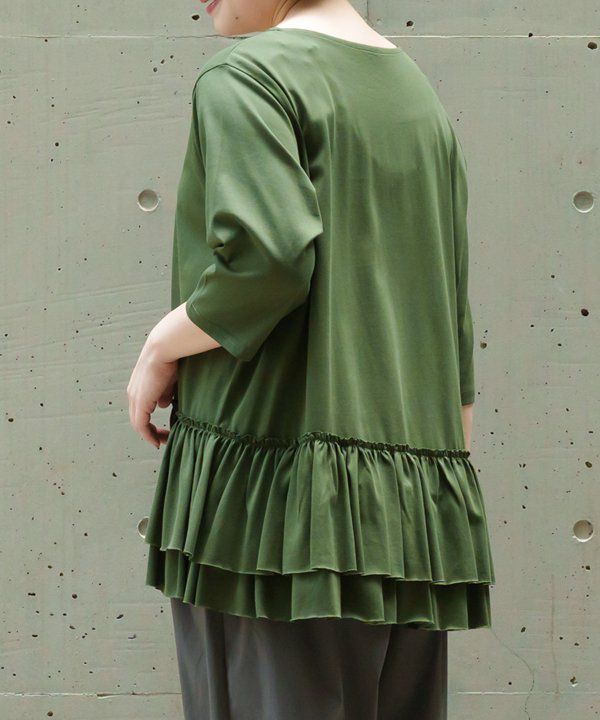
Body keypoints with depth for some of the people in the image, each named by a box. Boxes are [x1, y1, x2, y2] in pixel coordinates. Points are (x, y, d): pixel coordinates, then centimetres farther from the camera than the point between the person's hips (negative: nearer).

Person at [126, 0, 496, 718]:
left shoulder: (244, 74, -6)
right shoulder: (423, 97, 18)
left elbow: (267, 258, -23)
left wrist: (161, 347, -6)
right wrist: (449, 510, 21)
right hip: (419, 502, 8)